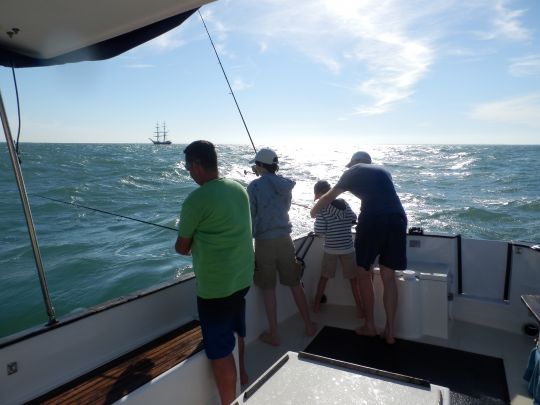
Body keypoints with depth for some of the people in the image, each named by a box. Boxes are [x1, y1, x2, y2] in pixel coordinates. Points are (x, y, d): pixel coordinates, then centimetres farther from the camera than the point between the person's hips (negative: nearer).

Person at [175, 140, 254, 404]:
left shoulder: (196, 200, -19)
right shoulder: (239, 189, 2)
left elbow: (182, 248, -6)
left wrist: (185, 245, 16)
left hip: (215, 284, -8)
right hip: (243, 276, 8)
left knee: (219, 350, 6)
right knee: (235, 332, 29)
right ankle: (241, 376, 50)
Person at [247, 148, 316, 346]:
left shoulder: (254, 186, -10)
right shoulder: (286, 184, 4)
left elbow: (250, 217, -11)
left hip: (264, 242, -4)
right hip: (285, 239, 4)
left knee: (268, 288, 7)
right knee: (295, 284, 15)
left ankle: (274, 335, 14)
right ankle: (309, 325, 26)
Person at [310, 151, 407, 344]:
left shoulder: (353, 172, 17)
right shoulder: (383, 171, 28)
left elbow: (330, 196, 24)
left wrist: (314, 210, 42)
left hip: (373, 220, -4)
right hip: (398, 219, 4)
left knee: (364, 273, 12)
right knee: (388, 277, 12)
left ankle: (370, 326, 19)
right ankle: (390, 331, 16)